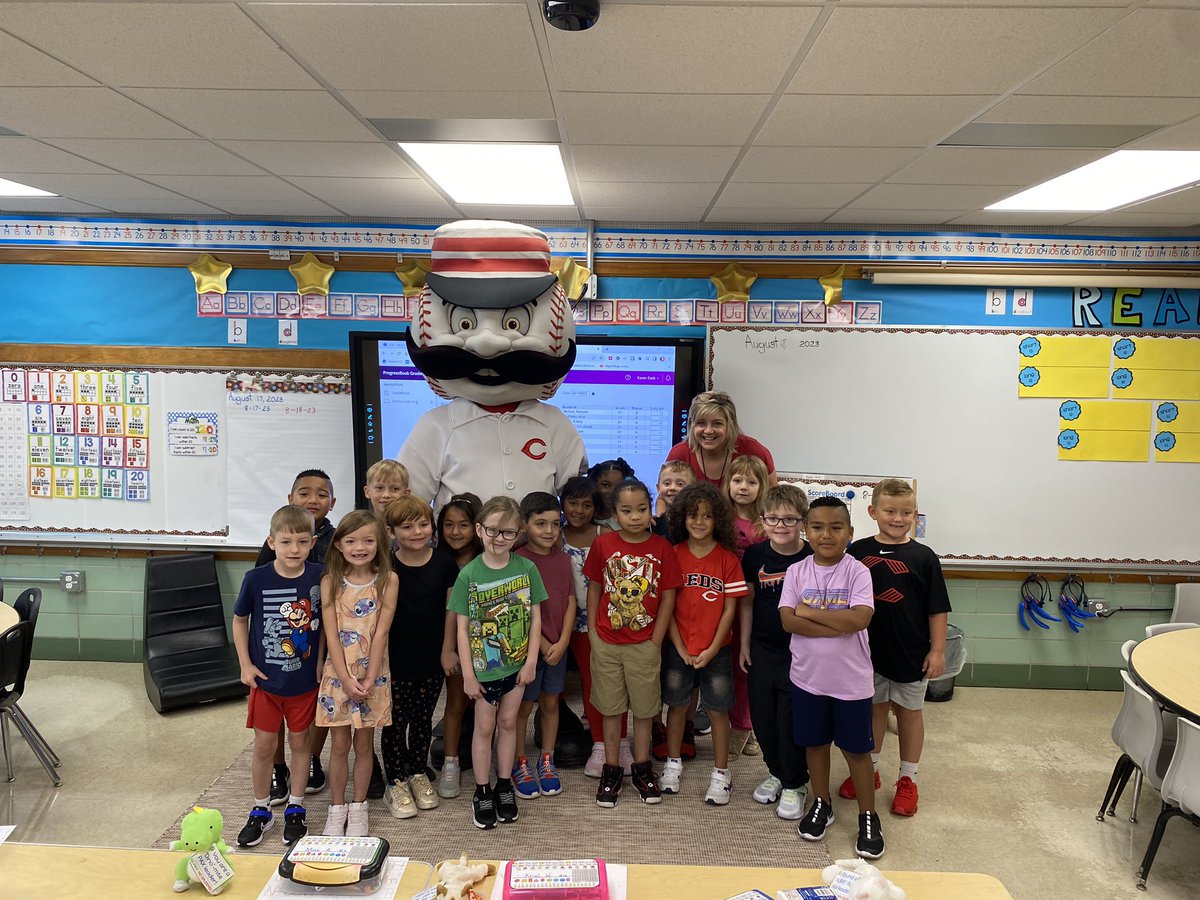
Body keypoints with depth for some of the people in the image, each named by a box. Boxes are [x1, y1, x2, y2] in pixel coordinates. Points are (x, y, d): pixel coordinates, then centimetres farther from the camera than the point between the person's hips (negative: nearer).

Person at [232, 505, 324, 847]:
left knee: (300, 742, 14)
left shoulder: (318, 576, -13)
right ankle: (260, 811, 33)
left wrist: (320, 663, -3)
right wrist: (245, 664, -3)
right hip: (265, 678, 0)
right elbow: (240, 620, 1)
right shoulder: (256, 579, -15)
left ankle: (295, 810, 32)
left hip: (305, 679, 1)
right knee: (264, 746, 11)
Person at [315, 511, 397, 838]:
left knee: (364, 743, 11)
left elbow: (381, 632, -11)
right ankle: (337, 809, 25)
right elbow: (331, 634, -8)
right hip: (338, 672, 1)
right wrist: (346, 679, -14)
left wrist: (369, 679, -15)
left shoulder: (387, 580, -7)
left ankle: (358, 808, 27)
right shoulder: (331, 581, -4)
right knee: (339, 744, 9)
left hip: (372, 674, 0)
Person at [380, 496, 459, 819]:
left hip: (431, 660, 2)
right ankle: (396, 783, 25)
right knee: (395, 722, 9)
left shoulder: (445, 564, -6)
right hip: (396, 661, -2)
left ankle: (419, 774, 35)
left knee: (423, 720, 17)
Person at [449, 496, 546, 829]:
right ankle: (482, 792, 27)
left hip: (517, 664, 2)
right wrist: (467, 674, -9)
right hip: (484, 667, -2)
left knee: (508, 722, 16)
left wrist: (531, 660, -5)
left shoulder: (526, 568, -7)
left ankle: (504, 786, 32)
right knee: (485, 727, 11)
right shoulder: (469, 575, -12)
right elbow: (462, 627, -9)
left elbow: (535, 617, -1)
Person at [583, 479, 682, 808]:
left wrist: (656, 641, -5)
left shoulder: (661, 547, -7)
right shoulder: (603, 543, -5)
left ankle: (642, 767, 29)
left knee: (644, 708, 12)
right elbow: (594, 589, 3)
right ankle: (611, 769, 26)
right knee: (610, 708, 11)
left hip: (644, 644, 0)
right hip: (606, 643, 1)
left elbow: (668, 597, -4)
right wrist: (592, 632, 0)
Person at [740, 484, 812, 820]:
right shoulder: (755, 555, -4)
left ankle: (795, 784, 26)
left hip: (798, 651, -3)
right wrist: (744, 645, 8)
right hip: (762, 649, 3)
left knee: (791, 719, 5)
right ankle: (776, 771, 36)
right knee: (762, 716, 13)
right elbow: (747, 601, 6)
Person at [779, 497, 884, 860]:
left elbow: (860, 618, -24)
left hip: (851, 679, -2)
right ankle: (821, 804, 36)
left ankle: (868, 816, 28)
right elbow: (788, 621, -14)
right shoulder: (796, 572, -4)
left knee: (856, 748, 11)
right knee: (814, 743, 17)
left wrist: (810, 612, -18)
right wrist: (839, 625, -22)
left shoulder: (857, 572, -10)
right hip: (808, 676, 2)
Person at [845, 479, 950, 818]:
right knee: (874, 708, 17)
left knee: (909, 711, 14)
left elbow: (937, 609, -3)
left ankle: (908, 779, 28)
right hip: (868, 649, 1)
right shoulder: (858, 552, -5)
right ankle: (869, 769, 33)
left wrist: (938, 650, -5)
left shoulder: (923, 557, -8)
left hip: (910, 651, -1)